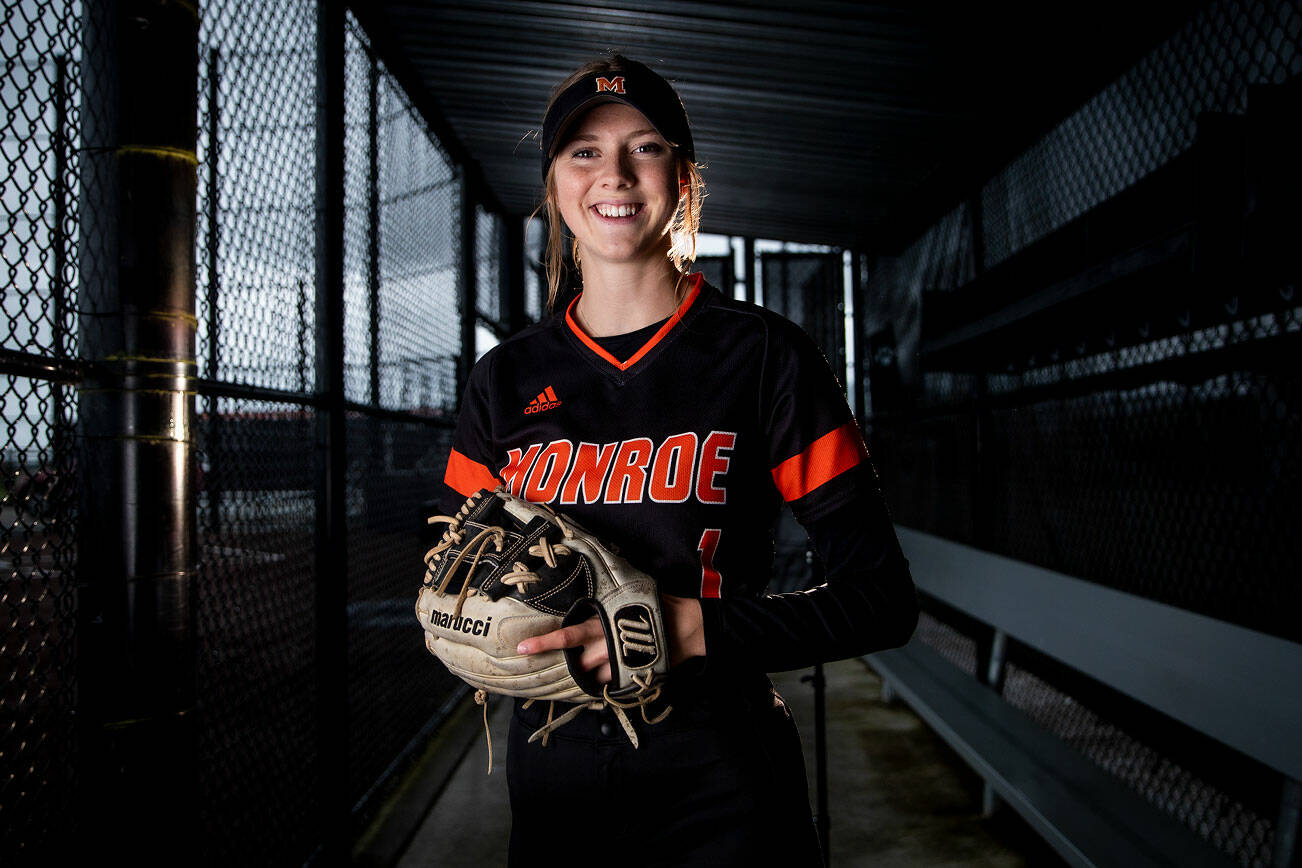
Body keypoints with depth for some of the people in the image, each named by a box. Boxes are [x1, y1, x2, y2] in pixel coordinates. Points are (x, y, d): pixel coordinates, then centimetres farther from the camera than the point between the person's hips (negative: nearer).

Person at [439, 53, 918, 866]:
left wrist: (696, 628, -23)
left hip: (720, 778, -3)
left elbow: (883, 598, -10)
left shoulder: (765, 355, -8)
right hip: (551, 770, 4)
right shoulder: (508, 379, 3)